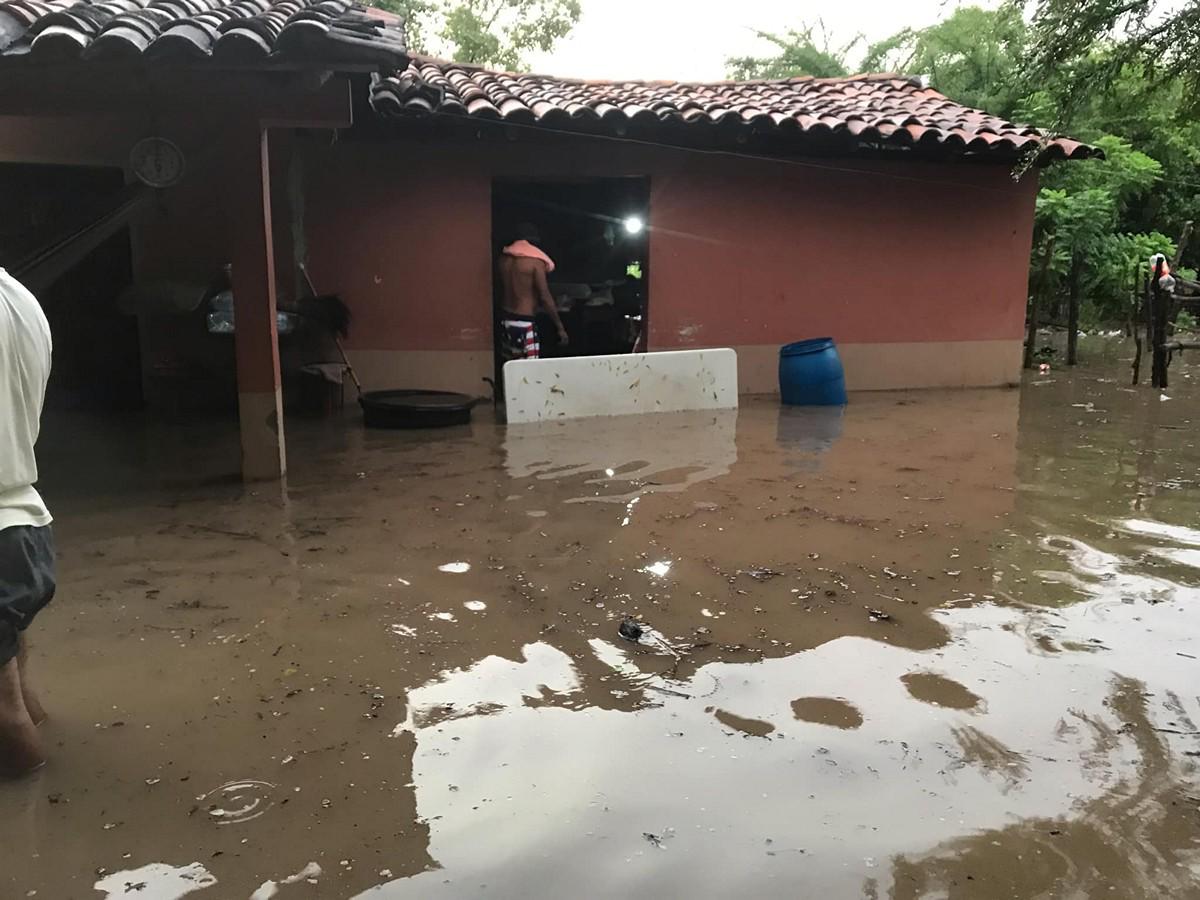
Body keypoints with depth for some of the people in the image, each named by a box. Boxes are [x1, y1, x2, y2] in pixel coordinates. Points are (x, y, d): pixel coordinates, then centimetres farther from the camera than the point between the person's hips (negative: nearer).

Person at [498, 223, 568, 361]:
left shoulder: (504, 258, 6)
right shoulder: (535, 261, -12)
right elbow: (545, 297, -15)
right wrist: (560, 327, -10)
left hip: (506, 319, 7)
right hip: (525, 323, -7)